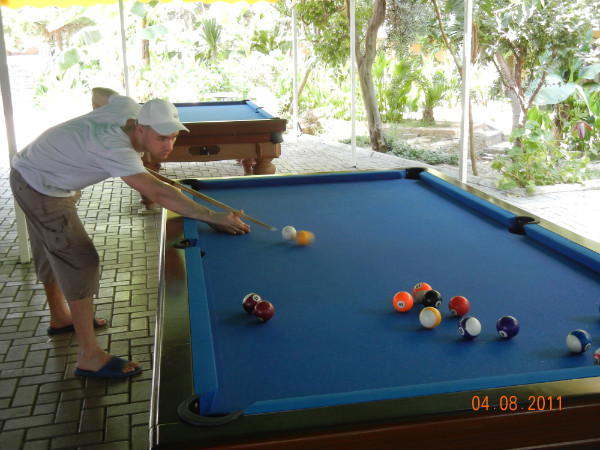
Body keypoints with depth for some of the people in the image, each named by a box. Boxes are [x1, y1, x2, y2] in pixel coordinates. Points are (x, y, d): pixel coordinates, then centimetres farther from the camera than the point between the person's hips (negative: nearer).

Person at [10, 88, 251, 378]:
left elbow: (98, 93, 11)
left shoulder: (129, 108, -12)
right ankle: (89, 356, -9)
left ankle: (60, 318, 46)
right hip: (40, 187, -10)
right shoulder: (115, 149, -37)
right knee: (80, 260, -13)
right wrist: (213, 217, -48)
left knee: (53, 250, 24)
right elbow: (158, 194, -47)